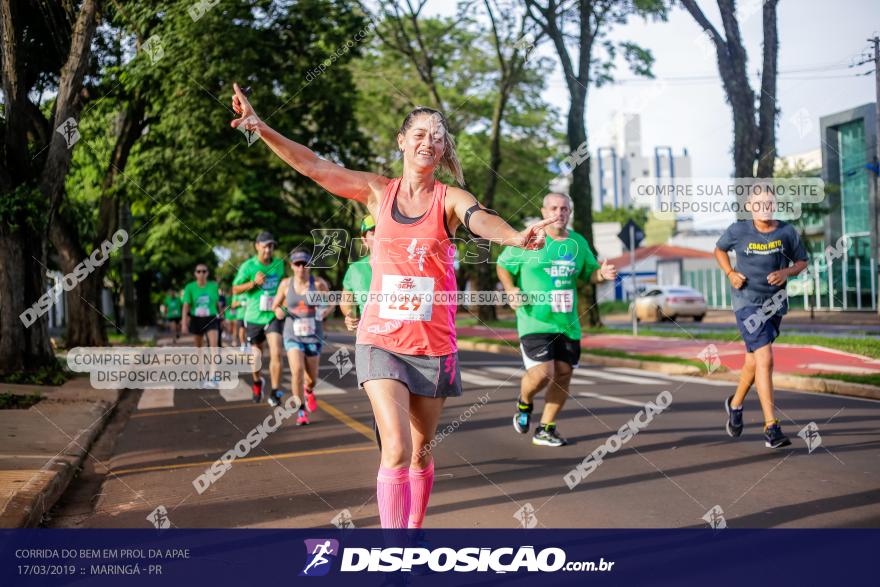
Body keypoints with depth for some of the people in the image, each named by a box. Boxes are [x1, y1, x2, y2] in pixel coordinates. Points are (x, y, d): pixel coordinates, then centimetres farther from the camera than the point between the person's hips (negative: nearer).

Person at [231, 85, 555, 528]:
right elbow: (312, 166, 2)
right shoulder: (378, 191, 4)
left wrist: (515, 237, -45)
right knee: (396, 448, -14)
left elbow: (480, 219, -23)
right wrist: (260, 127, -8)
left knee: (420, 452, 12)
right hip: (381, 338, -1)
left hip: (433, 342, 1)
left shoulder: (449, 199, -1)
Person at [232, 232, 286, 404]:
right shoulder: (248, 266, -6)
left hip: (274, 316, 0)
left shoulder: (280, 264, 2)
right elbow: (235, 289, -3)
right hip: (254, 317, 0)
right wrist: (254, 282, -17)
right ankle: (258, 383, 43)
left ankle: (275, 392, -11)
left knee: (276, 353, -17)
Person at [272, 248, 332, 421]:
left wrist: (324, 312, -15)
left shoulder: (319, 284, -6)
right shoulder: (286, 284, -2)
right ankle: (301, 412, -6)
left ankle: (309, 391, 47)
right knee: (297, 370, -21)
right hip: (293, 334, 0)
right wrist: (278, 311, -11)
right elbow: (275, 305, 12)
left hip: (314, 335, 0)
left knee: (311, 378, 8)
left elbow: (330, 304, 7)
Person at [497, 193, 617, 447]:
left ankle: (545, 429, 20)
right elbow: (503, 266, 5)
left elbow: (589, 272, 20)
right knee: (543, 373, -17)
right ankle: (524, 403, 18)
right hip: (535, 320, -5)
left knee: (563, 373, 4)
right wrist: (511, 290, -13)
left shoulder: (578, 243, 10)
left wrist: (603, 274, -3)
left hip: (567, 322, 5)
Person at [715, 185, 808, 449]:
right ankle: (771, 428, -16)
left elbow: (801, 261, 9)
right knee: (765, 360, -17)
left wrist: (786, 272, -12)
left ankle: (735, 404, 47)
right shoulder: (738, 231, -8)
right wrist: (730, 273, -6)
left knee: (754, 360, 18)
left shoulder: (787, 232, -3)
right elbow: (720, 249, 11)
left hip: (775, 303, 4)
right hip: (747, 302, -4)